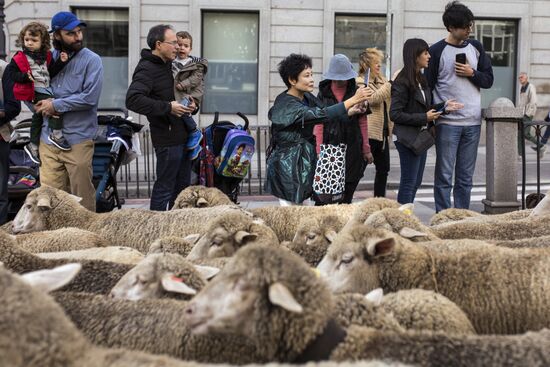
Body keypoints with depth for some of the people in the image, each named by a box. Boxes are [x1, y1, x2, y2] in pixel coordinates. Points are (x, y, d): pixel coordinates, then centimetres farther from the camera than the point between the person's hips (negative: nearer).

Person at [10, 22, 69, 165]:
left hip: (45, 90, 7)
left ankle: (33, 146, 31)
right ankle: (56, 135, -18)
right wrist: (26, 76, -25)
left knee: (38, 117, 16)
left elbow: (51, 73, 6)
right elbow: (15, 75, -6)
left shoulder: (46, 56, 9)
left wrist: (61, 62, -6)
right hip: (34, 92, -7)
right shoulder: (19, 58, -4)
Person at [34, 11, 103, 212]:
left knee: (82, 198, 2)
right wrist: (42, 105, -1)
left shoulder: (91, 60, -4)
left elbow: (90, 97, -13)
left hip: (78, 139, -4)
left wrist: (56, 105, -10)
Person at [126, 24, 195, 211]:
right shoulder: (146, 69, -14)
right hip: (167, 138, -10)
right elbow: (133, 99, -28)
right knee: (165, 188, -4)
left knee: (182, 185, 16)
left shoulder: (169, 66, 17)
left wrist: (192, 105, 8)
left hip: (183, 135, 10)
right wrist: (168, 107, -27)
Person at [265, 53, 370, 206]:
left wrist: (350, 111, -11)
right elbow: (320, 115, -29)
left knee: (300, 204, 10)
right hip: (288, 164, -9)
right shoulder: (287, 105, -21)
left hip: (304, 161, 9)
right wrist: (353, 100, -27)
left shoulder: (307, 97, 8)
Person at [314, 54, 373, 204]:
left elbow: (363, 123, 9)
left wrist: (366, 150, 8)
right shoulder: (323, 93, 4)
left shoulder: (356, 93, 6)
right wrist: (319, 151, -7)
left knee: (346, 197, 1)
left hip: (351, 148, 1)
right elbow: (319, 124, 1)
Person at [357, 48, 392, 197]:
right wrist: (391, 83, -23)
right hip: (368, 133, -8)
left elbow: (391, 99, 22)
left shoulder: (381, 80, 15)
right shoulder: (360, 82, -8)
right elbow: (373, 98, -23)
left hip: (383, 132, 8)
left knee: (383, 168, 12)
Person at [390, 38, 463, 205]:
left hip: (421, 137, 9)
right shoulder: (402, 82, -16)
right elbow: (395, 114, -19)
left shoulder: (421, 80, 12)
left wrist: (443, 107, 2)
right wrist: (424, 118, -19)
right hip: (408, 139, -9)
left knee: (416, 183, 13)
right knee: (408, 184, -3)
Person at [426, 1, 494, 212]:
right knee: (444, 176, -2)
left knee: (466, 177, 8)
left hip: (473, 123, 4)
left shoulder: (476, 48, 10)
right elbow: (428, 86, -2)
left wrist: (472, 73, -8)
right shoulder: (437, 51, -3)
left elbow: (488, 80, 12)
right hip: (447, 123, -4)